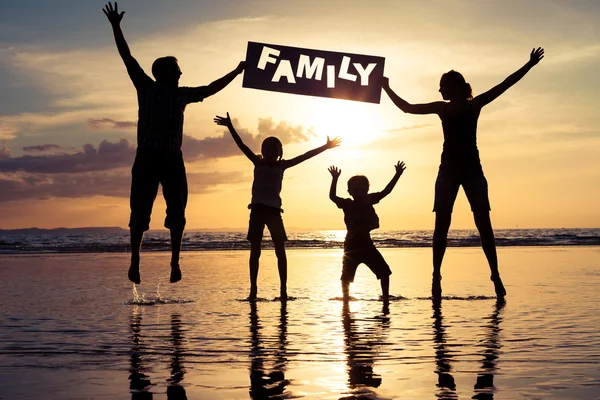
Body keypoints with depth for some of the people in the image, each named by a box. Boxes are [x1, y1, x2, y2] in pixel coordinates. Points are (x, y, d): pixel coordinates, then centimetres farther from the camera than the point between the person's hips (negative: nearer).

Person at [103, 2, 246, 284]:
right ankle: (135, 260, 0)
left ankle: (175, 261, 3)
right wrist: (116, 27, -4)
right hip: (147, 159, -3)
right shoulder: (146, 88, 5)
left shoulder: (182, 94, 14)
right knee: (140, 213, -4)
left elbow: (211, 89, 25)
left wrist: (236, 72, 27)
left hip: (172, 160, 3)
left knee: (177, 213, -1)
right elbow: (127, 58, 2)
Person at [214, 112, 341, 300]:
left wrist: (326, 147, 7)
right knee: (255, 251, 0)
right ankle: (253, 288, 4)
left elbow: (305, 156, 8)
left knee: (280, 250, -1)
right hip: (257, 209, -2)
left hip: (274, 210, 2)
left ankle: (283, 289, 2)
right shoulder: (258, 163, 6)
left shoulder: (282, 165, 10)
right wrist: (230, 126, -9)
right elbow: (242, 146, -1)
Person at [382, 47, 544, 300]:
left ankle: (496, 276, -2)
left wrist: (529, 65, 0)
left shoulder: (475, 105, 3)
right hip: (448, 169, 2)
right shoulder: (441, 108, 10)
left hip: (471, 169, -2)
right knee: (441, 224, -4)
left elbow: (505, 85, 3)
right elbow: (407, 108, 17)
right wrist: (387, 89, 18)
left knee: (483, 223, -5)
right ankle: (436, 276, 0)